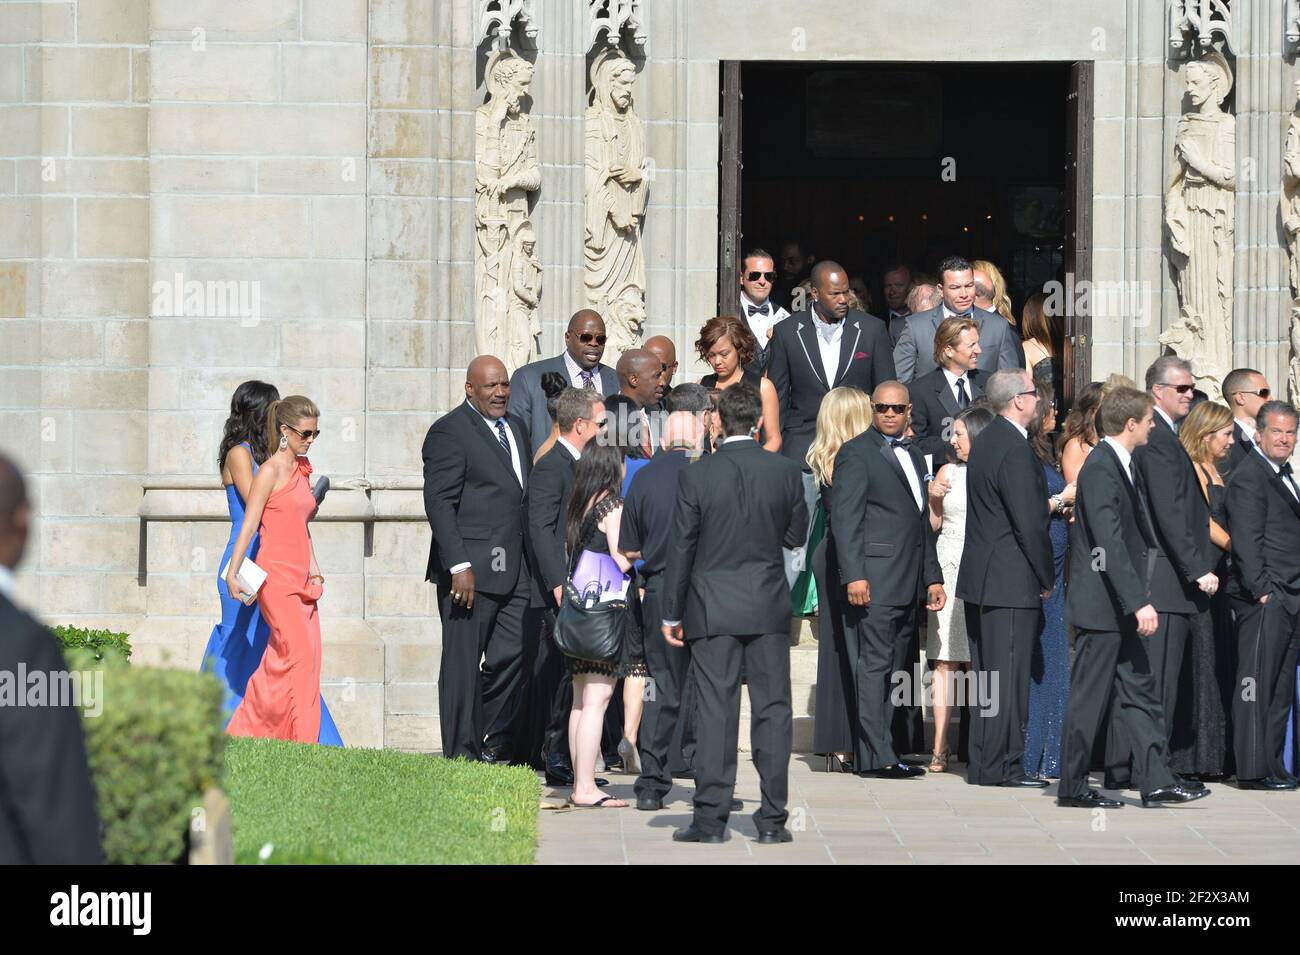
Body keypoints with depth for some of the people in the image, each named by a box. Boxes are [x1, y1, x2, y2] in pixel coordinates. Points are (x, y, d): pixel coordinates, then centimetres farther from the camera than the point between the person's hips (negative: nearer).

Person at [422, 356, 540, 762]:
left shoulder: (516, 428, 18)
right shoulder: (449, 432, -8)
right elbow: (438, 503, -14)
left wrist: (533, 560, 17)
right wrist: (459, 566, -20)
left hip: (515, 571, 7)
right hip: (471, 568, -7)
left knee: (513, 654, 5)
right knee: (463, 663, -1)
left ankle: (482, 734, 20)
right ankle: (461, 753, 4)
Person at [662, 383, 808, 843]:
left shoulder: (696, 476, -7)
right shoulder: (785, 471, -3)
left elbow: (681, 548, -4)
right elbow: (796, 535, 9)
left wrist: (671, 613, 4)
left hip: (712, 607, -1)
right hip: (769, 606, 1)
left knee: (715, 710, 0)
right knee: (772, 707, 5)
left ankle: (711, 818, -1)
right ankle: (772, 819, 5)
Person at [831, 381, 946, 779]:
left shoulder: (912, 455, 21)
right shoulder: (857, 452, -4)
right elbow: (845, 518, -11)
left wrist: (932, 577, 20)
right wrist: (854, 575, -19)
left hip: (907, 584, 8)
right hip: (874, 581, -8)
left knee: (893, 669, 7)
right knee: (874, 665, -9)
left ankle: (876, 752, 10)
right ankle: (876, 756, -10)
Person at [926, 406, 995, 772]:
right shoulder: (948, 473, 12)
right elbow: (932, 524, 15)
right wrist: (931, 496, -1)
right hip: (948, 569, 3)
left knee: (978, 662, -3)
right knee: (945, 661, -2)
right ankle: (940, 746, -3)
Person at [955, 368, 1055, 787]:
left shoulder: (986, 441, 13)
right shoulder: (1015, 450, -18)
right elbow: (1029, 523, -18)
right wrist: (1046, 578, -8)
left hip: (981, 578, 10)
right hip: (1011, 581, -10)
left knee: (987, 673, 13)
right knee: (1008, 675, -5)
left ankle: (984, 764, 17)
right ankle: (999, 766, -4)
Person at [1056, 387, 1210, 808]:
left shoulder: (1121, 465, 13)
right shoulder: (1100, 469, -19)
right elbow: (1109, 543, -25)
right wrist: (1139, 601, -27)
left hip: (1121, 605, 10)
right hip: (1101, 604, -10)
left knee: (1140, 690, 9)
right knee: (1090, 695, -2)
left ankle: (1157, 781, 12)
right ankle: (1072, 786, 6)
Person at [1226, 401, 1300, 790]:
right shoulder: (1249, 477, -9)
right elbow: (1246, 541, -15)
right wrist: (1262, 590, -20)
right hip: (1264, 600, -9)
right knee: (1257, 683, -7)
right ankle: (1253, 770, -6)